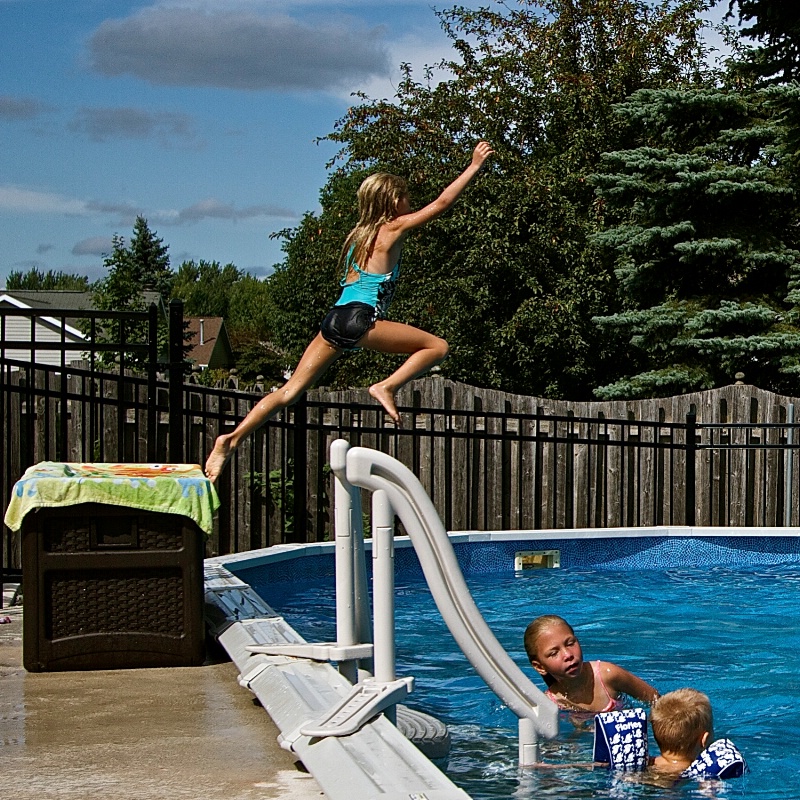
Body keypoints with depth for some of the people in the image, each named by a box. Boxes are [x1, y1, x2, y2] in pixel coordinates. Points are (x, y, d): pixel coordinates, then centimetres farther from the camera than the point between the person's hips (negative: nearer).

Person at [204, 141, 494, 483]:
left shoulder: (360, 234, 24)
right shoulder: (394, 228, 5)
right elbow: (442, 202, 4)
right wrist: (474, 166, 12)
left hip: (334, 320, 7)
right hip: (361, 320, -7)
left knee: (290, 391, 4)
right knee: (437, 346, 1)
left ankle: (232, 438, -6)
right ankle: (387, 386, -13)